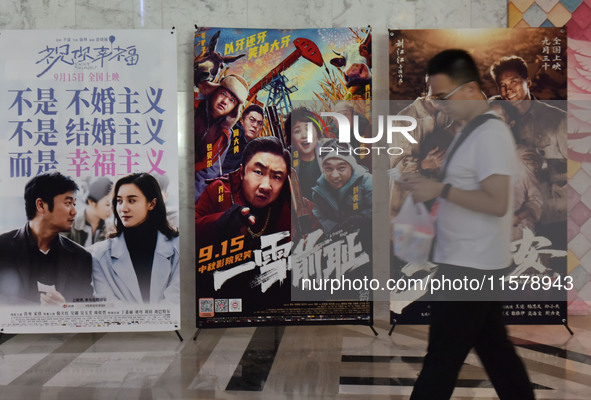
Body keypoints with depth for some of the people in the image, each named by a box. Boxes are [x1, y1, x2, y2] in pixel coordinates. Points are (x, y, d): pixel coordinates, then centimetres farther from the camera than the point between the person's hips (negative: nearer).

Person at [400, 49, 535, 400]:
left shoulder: (491, 134, -17)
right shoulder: (473, 131, 13)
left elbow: (496, 203, -24)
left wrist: (441, 190, -22)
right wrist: (430, 185, 6)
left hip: (470, 268, -10)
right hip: (474, 264, 10)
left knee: (442, 358, -1)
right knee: (495, 350, 18)